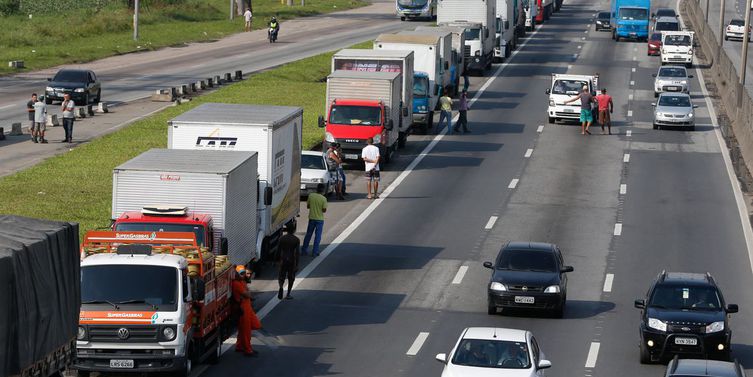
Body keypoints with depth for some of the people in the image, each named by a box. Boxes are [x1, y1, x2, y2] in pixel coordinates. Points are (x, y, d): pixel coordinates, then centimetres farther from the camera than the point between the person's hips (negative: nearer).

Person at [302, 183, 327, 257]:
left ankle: (304, 250, 21)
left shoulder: (311, 196, -5)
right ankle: (315, 252, 4)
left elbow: (308, 206, 3)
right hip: (319, 219, -3)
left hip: (311, 218, 3)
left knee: (308, 235, 15)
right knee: (317, 236, 4)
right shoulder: (323, 199, -15)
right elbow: (324, 210, -12)